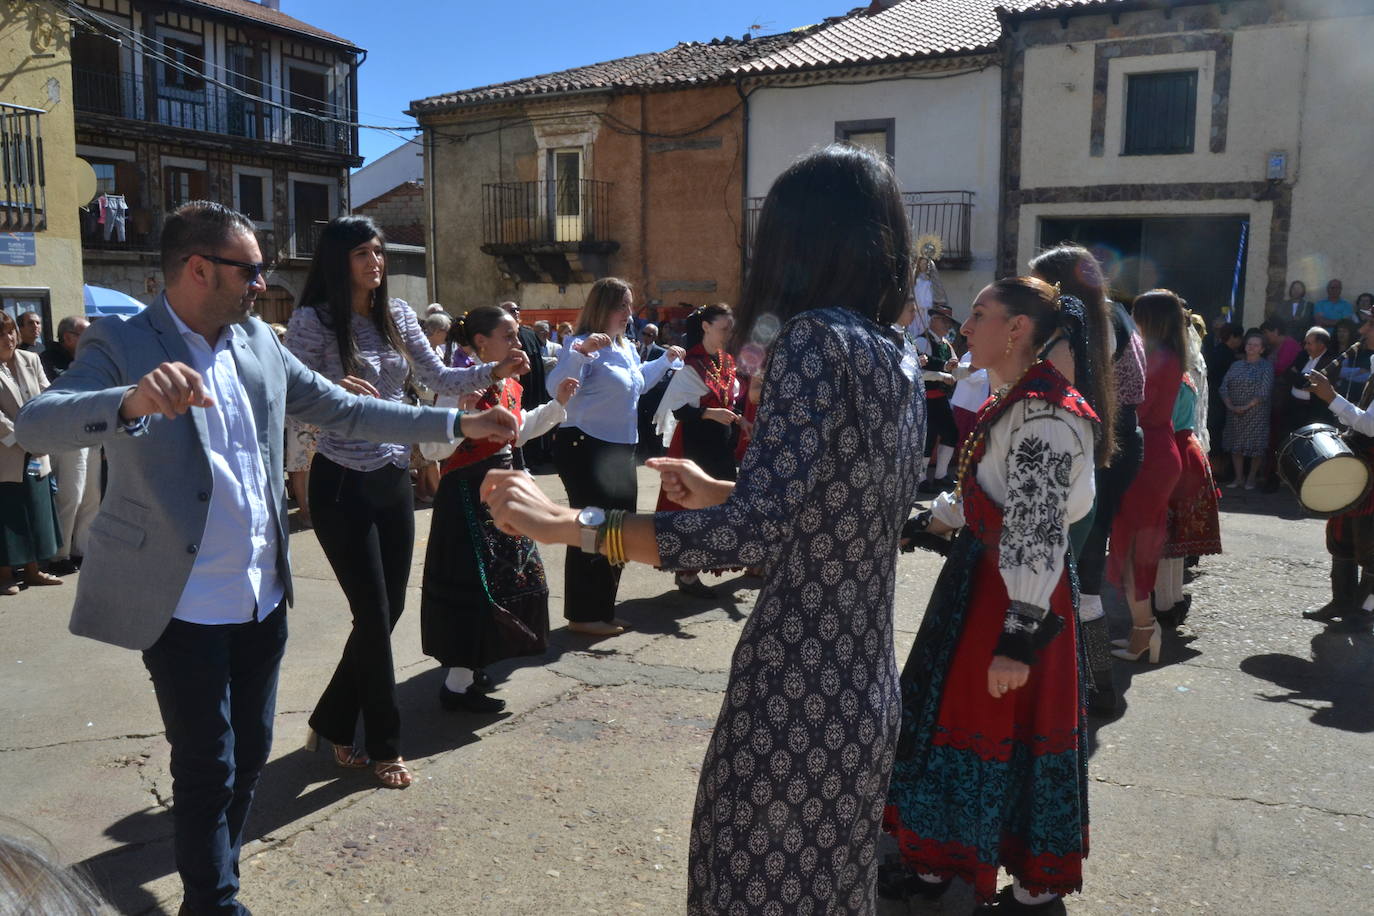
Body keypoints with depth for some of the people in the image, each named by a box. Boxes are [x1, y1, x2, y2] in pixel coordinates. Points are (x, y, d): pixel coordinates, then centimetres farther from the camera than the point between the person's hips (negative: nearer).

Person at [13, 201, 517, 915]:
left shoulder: (260, 342, 6)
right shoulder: (121, 345, -12)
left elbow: (342, 409, 10)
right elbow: (35, 425, -26)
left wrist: (459, 424, 6)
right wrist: (133, 400, -47)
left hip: (263, 595, 6)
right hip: (184, 606, -6)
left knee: (250, 752, 18)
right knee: (208, 765, 4)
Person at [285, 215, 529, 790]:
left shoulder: (397, 315, 6)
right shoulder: (313, 320, -9)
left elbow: (439, 380, 8)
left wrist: (495, 371, -8)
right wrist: (333, 388, -34)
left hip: (393, 482, 6)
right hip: (343, 487, -6)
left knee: (386, 613, 11)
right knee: (374, 616, -1)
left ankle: (333, 725, 30)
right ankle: (384, 745, 18)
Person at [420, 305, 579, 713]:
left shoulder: (509, 386, 8)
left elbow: (519, 431, 24)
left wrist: (556, 404, 18)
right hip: (468, 493, -9)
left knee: (505, 576, 15)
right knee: (476, 583, -5)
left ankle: (469, 666, 31)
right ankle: (457, 684, 7)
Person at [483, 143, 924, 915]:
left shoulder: (816, 337, -18)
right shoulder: (902, 366, 9)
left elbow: (759, 530, -28)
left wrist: (569, 524, -23)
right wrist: (715, 492, 22)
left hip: (796, 698, -8)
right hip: (865, 694, 8)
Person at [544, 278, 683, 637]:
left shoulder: (626, 347, 14)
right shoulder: (585, 344, -16)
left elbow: (638, 381, 34)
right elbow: (555, 387, -32)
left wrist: (666, 359, 28)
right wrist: (581, 351, -43)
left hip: (620, 449, 10)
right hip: (586, 448, -10)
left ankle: (602, 611, 27)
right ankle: (583, 615, 5)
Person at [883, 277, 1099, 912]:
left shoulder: (1045, 413, -22)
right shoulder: (1009, 399, 9)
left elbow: (1038, 533, -26)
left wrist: (1020, 635, -27)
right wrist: (930, 521, 28)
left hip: (1019, 591, -10)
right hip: (977, 574, 10)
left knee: (1008, 736, 4)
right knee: (949, 717, 17)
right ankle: (940, 860, 35)